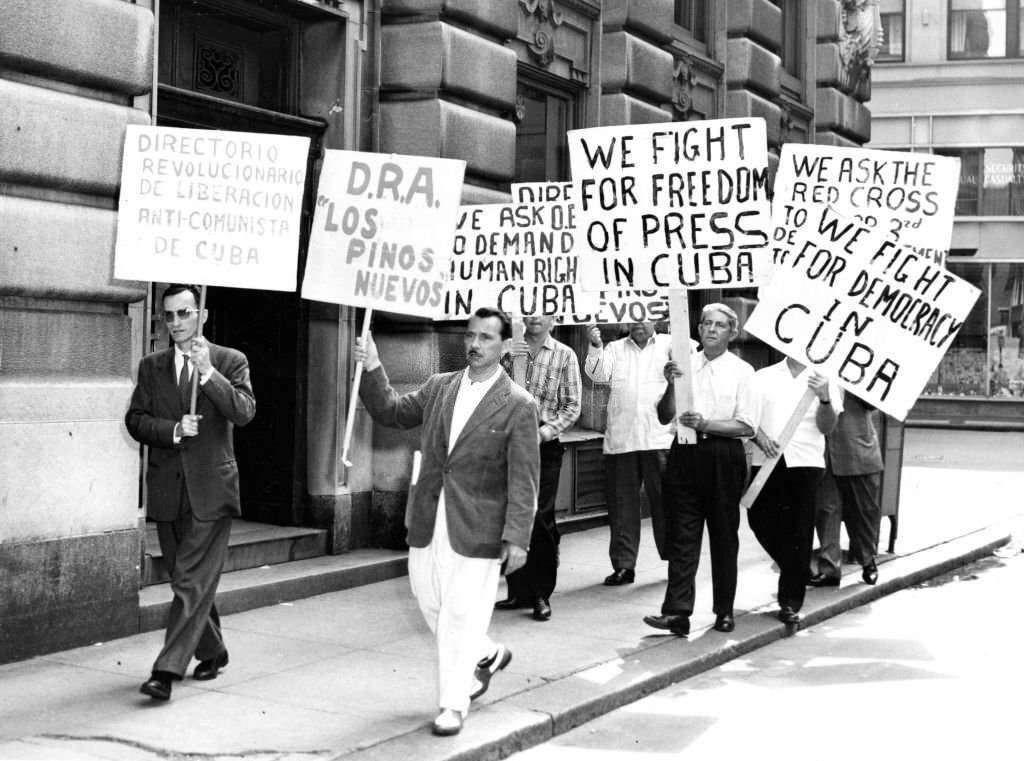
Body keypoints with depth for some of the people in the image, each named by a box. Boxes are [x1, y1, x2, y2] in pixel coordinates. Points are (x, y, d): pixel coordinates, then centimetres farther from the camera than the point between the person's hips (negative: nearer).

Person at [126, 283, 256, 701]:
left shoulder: (230, 361, 1)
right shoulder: (151, 366, 11)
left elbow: (244, 411, -14)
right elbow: (135, 420, 4)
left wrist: (207, 372, -24)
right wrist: (174, 430, -13)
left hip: (210, 490, -4)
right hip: (168, 490, 4)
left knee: (193, 583, -10)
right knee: (187, 583, 14)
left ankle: (167, 670, -11)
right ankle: (212, 652, 32)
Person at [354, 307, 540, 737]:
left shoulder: (517, 405, -8)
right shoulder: (438, 387, 8)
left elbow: (523, 480, -10)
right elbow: (390, 412, 13)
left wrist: (517, 537, -16)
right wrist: (372, 371, -2)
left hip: (477, 529, -6)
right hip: (428, 522, 6)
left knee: (461, 614, -2)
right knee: (429, 602, 15)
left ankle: (453, 704, 14)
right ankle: (487, 655, 40)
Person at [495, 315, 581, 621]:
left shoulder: (564, 355, 3)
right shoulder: (511, 350, 11)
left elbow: (572, 406, 1)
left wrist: (545, 431, -12)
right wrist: (504, 360, -12)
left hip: (544, 445, -3)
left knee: (541, 519, -6)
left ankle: (541, 594, 4)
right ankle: (519, 590, 17)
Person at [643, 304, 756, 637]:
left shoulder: (742, 371, -1)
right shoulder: (684, 364, 7)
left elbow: (745, 426, -6)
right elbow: (664, 417, 5)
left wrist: (705, 424, -18)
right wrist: (671, 385, -12)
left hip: (723, 456, -2)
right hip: (685, 455, 2)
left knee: (724, 536, 8)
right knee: (681, 536, -2)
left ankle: (724, 610, 18)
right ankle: (677, 612, -4)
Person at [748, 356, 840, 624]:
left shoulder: (824, 380, 8)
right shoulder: (764, 377, 11)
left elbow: (827, 427, 1)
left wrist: (824, 398, -17)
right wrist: (760, 437, -14)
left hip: (805, 462, -2)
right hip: (766, 461, 2)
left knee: (799, 532, -2)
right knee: (759, 520, 1)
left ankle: (790, 603, 6)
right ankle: (796, 571, 28)